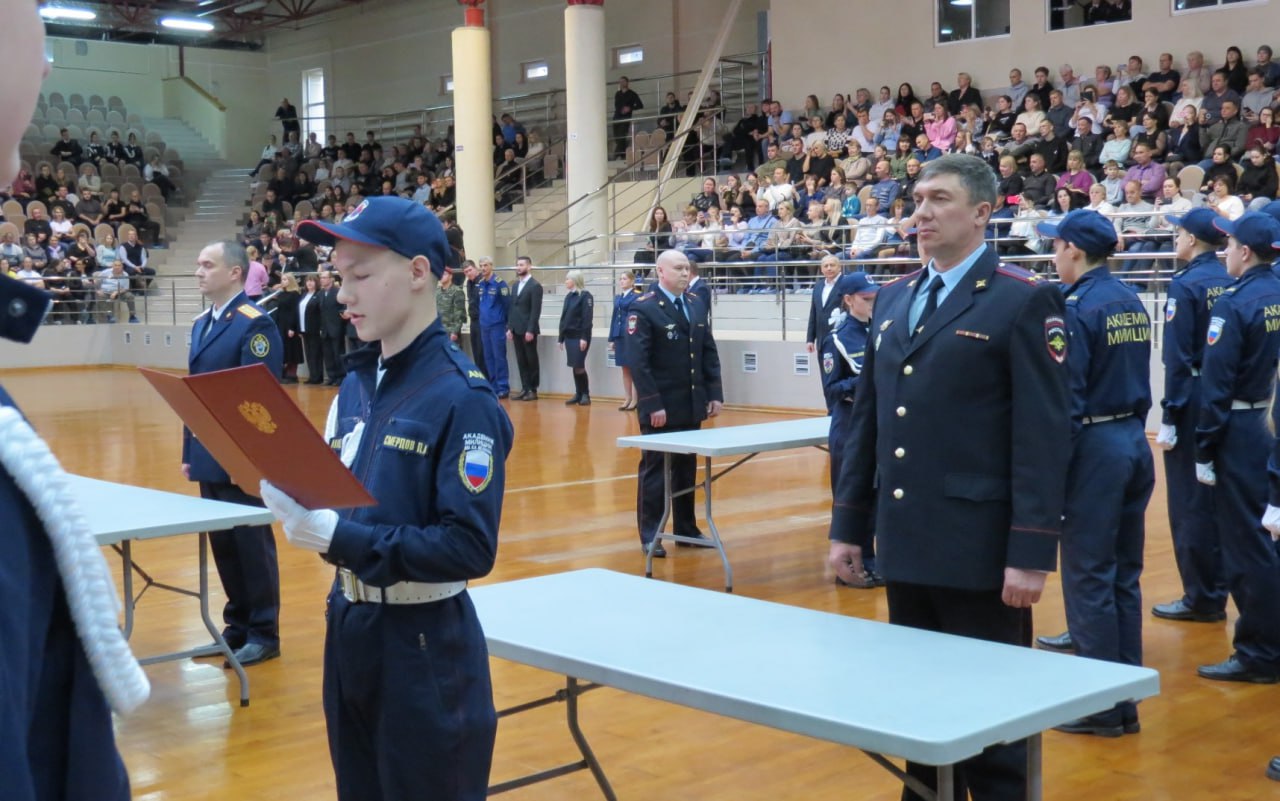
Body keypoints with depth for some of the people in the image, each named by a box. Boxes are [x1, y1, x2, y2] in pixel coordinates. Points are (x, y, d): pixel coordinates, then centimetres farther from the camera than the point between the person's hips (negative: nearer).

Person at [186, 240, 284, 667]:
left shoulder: (256, 323, -13)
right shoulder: (201, 324, 14)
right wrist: (189, 450, 15)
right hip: (210, 455, 8)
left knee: (251, 542, 0)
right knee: (222, 541, 13)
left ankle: (264, 633, 10)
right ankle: (238, 625, 24)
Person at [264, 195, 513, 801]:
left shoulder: (461, 396, -17)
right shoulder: (355, 383, 5)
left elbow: (470, 547, -22)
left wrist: (340, 537, -27)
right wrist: (299, 502, -9)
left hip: (425, 647, -7)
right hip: (347, 630, 7)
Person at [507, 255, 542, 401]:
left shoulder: (535, 285, -8)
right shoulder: (516, 285, 15)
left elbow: (536, 310, -14)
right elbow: (512, 307, 16)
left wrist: (530, 330, -18)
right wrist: (509, 327, 9)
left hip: (528, 330, -7)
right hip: (516, 330, 7)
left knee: (531, 360, 1)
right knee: (521, 361, 8)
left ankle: (533, 390, 6)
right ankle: (525, 388, 12)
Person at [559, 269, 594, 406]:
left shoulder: (585, 296, -9)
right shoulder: (569, 296, 13)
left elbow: (587, 318, -14)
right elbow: (564, 317, 16)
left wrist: (584, 337, -20)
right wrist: (561, 337, 14)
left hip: (580, 336, -7)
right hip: (569, 336, 7)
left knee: (579, 366, -6)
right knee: (574, 367, 7)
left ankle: (585, 395, 4)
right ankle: (578, 394, 11)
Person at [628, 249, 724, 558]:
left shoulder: (696, 305, 10)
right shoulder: (643, 308, -11)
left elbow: (709, 352, 12)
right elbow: (638, 361, -16)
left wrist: (715, 393, 4)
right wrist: (652, 405, -20)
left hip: (692, 405, 6)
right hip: (660, 408, -6)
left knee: (687, 469, 13)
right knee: (655, 470, 2)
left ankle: (686, 529, 23)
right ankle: (650, 536, 10)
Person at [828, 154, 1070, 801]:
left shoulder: (1024, 301, -7)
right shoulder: (893, 299, 12)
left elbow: (1044, 436, -12)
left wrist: (1032, 552, -16)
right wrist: (849, 525, 11)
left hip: (979, 549, -6)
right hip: (904, 543, 6)